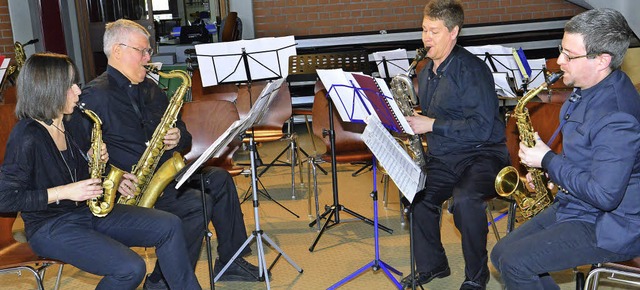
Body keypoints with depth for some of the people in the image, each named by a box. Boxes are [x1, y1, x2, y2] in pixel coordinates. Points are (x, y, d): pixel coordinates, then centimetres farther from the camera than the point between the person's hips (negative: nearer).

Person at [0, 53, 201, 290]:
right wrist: (64, 192, -21)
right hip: (49, 227, -8)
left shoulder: (69, 124, 8)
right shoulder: (26, 136, -17)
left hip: (88, 211, 8)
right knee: (131, 268, -26)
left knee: (169, 226, -7)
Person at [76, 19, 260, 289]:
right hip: (130, 187, -8)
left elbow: (180, 130, 22)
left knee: (219, 179, -6)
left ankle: (230, 261, 4)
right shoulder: (95, 96, -10)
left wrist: (179, 137, -1)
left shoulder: (150, 89, 15)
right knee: (197, 204, -24)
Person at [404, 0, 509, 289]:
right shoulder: (426, 73, 13)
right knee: (417, 195, -19)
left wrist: (431, 124, -21)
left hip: (482, 153, -7)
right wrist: (413, 121, 2)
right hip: (441, 157, 7)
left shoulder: (471, 69, -12)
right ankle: (431, 265, 5)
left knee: (465, 200, -33)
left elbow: (482, 127, -20)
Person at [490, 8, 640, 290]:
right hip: (573, 206, 10)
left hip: (609, 228, -10)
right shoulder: (590, 88, 4)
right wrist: (550, 171, 4)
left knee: (514, 262, -19)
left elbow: (604, 195, -30)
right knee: (501, 254, 4)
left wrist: (548, 160, -20)